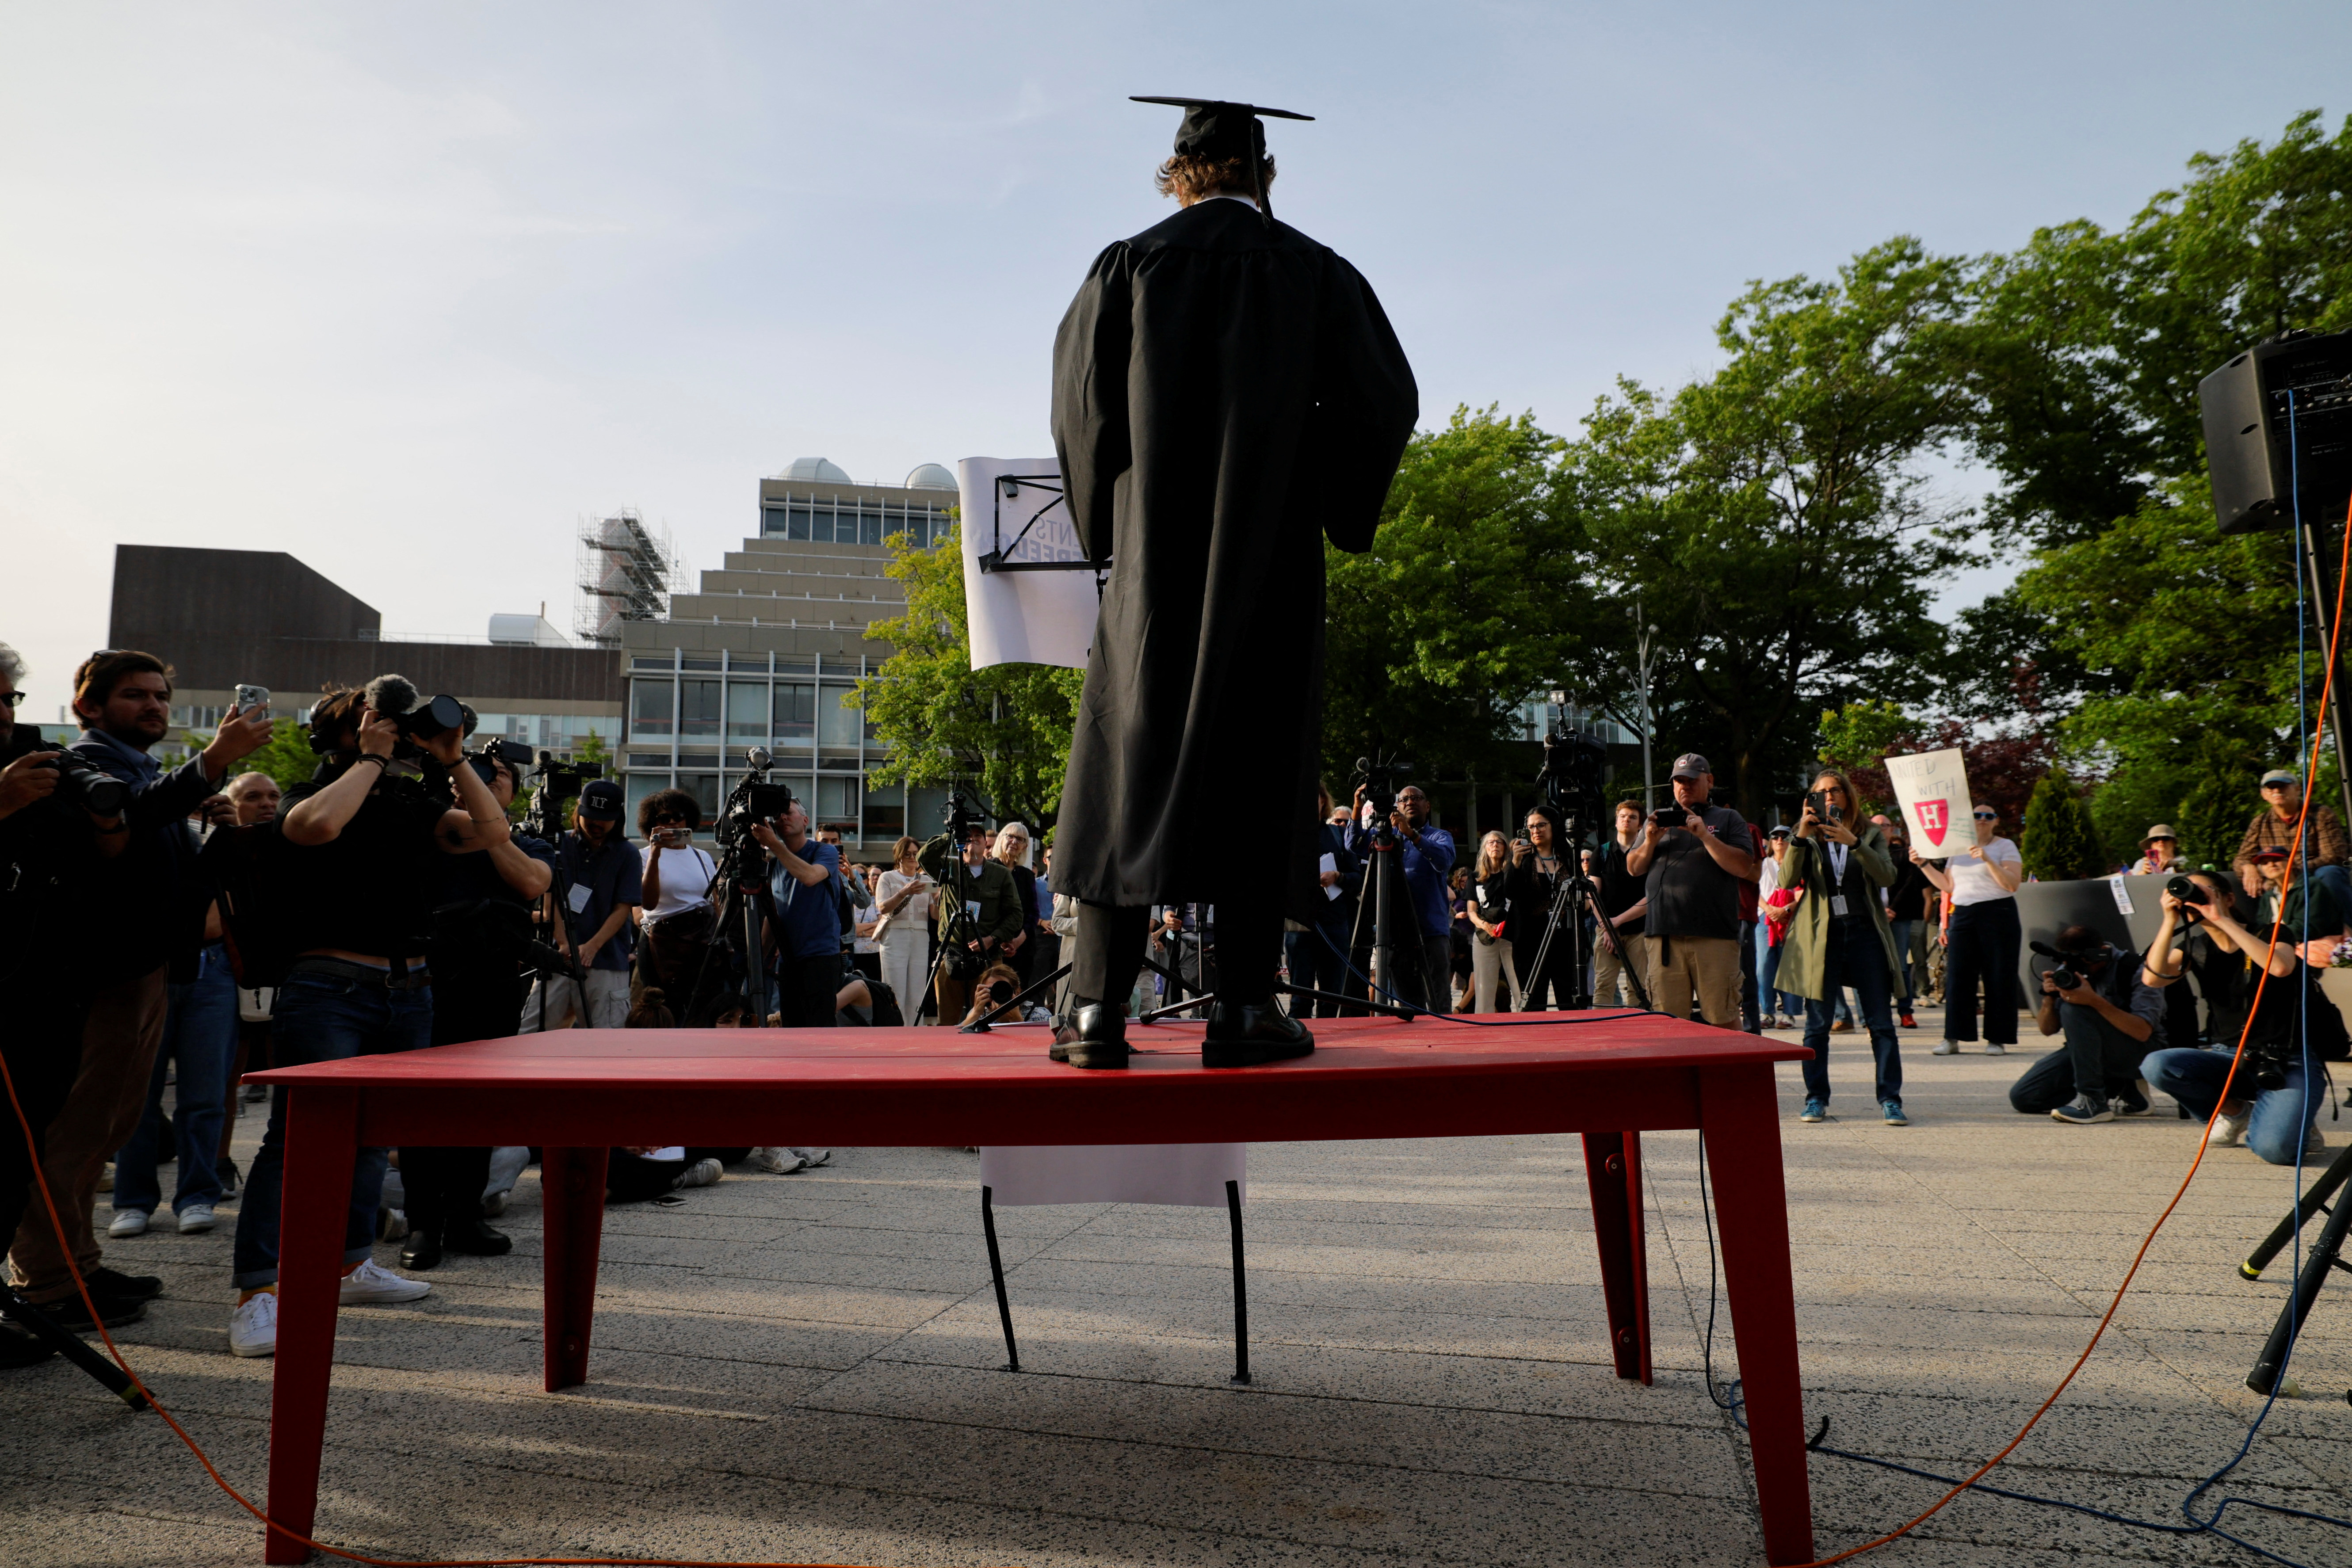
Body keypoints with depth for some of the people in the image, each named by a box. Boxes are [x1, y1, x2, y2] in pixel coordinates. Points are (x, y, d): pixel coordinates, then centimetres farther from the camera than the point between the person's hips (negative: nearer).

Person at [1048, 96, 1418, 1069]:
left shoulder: (1128, 268, 5)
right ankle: (1245, 1010, 0)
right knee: (1258, 767, 2)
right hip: (1274, 560, 0)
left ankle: (1098, 1010, -1)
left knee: (1127, 766, 2)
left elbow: (1078, 399, 2)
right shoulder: (1315, 274, 6)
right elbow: (1386, 402, 3)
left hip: (1153, 559, 0)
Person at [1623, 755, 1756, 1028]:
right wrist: (1650, 842, -2)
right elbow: (1634, 868, 16)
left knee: (1723, 1020, -2)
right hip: (1664, 936, 3)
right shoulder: (1658, 821, 21)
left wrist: (1705, 835, -10)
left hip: (1715, 936, -3)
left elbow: (1744, 868, -2)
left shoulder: (1728, 819, 11)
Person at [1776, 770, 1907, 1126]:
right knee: (1817, 1024, 3)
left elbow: (1887, 877, -8)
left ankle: (1890, 1099, 4)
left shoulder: (1870, 834, 9)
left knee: (1881, 1023, -1)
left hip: (1864, 933, 0)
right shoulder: (1809, 837, 9)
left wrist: (1853, 842, -21)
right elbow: (1788, 879, -7)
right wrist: (1801, 836, -19)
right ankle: (1816, 1098, 11)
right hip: (1820, 936, 0)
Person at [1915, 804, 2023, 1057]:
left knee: (1998, 978, -2)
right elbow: (1948, 886, 18)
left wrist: (1987, 859, -20)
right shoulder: (1958, 849, 16)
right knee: (1957, 977, 0)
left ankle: (1997, 1039, 4)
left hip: (1997, 915, -4)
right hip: (1962, 916, 4)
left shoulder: (2005, 847, 2)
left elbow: (2012, 884, -10)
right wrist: (1924, 864, 10)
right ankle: (1953, 1038, 4)